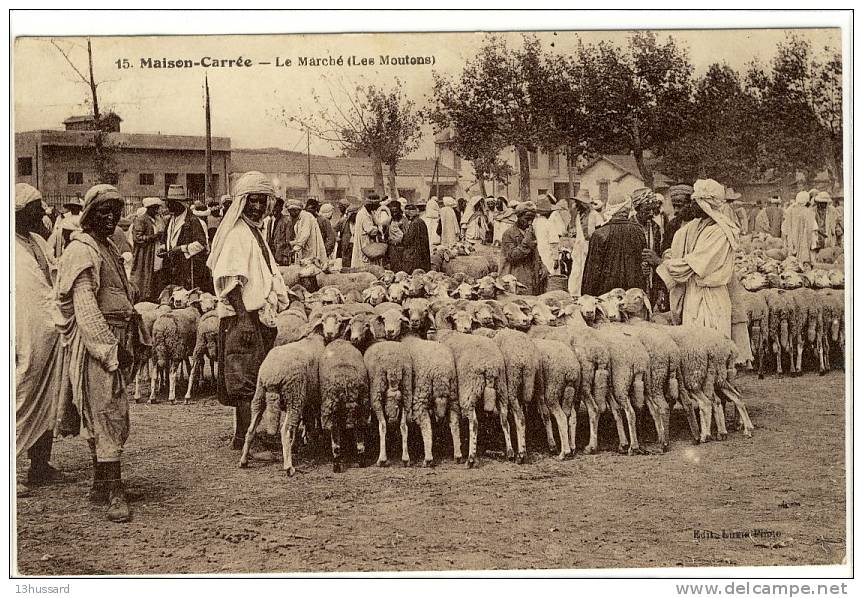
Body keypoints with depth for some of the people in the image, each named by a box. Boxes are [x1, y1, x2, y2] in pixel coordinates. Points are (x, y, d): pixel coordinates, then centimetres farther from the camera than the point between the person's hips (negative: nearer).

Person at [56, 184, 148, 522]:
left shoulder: (108, 248, 19)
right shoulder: (81, 251, -11)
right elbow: (84, 307, -19)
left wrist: (135, 339, 20)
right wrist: (110, 347, -24)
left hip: (115, 340, 9)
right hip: (94, 342, -9)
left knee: (109, 415, 13)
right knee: (108, 415, -12)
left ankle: (100, 485, 22)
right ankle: (114, 494, -13)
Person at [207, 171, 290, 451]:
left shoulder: (256, 231, 19)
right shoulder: (236, 233, -11)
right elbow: (230, 281, -19)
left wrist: (276, 306, 25)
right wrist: (243, 318, -25)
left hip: (261, 315, 10)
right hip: (243, 315, -10)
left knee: (260, 378, 11)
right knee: (245, 379, -9)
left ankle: (246, 435, 17)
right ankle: (244, 437, -7)